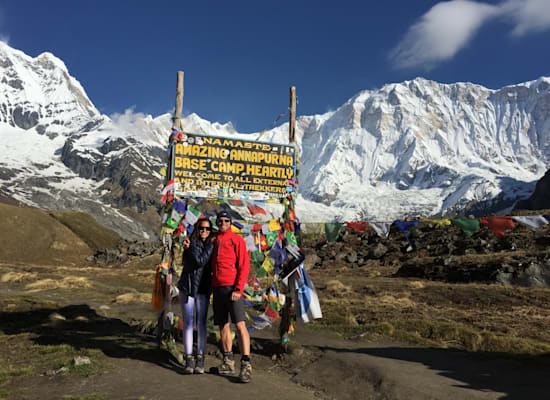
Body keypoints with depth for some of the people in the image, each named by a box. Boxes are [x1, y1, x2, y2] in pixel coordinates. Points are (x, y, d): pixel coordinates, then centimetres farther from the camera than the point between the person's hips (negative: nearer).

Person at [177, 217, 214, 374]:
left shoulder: (210, 245, 6)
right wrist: (210, 245, -12)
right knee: (188, 323, 1)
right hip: (187, 288, -2)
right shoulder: (192, 243, -4)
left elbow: (212, 267, -3)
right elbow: (200, 261, -18)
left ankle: (200, 359, 5)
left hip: (203, 289, 2)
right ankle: (189, 359, 8)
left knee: (201, 323, 0)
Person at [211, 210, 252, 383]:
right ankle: (228, 362, 19)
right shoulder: (214, 241, 16)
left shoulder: (237, 239, -2)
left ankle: (246, 364, -11)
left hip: (232, 288, -6)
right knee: (223, 325, 10)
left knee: (240, 324, -12)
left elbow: (244, 265, -7)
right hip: (217, 288, 6)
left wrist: (238, 289, -16)